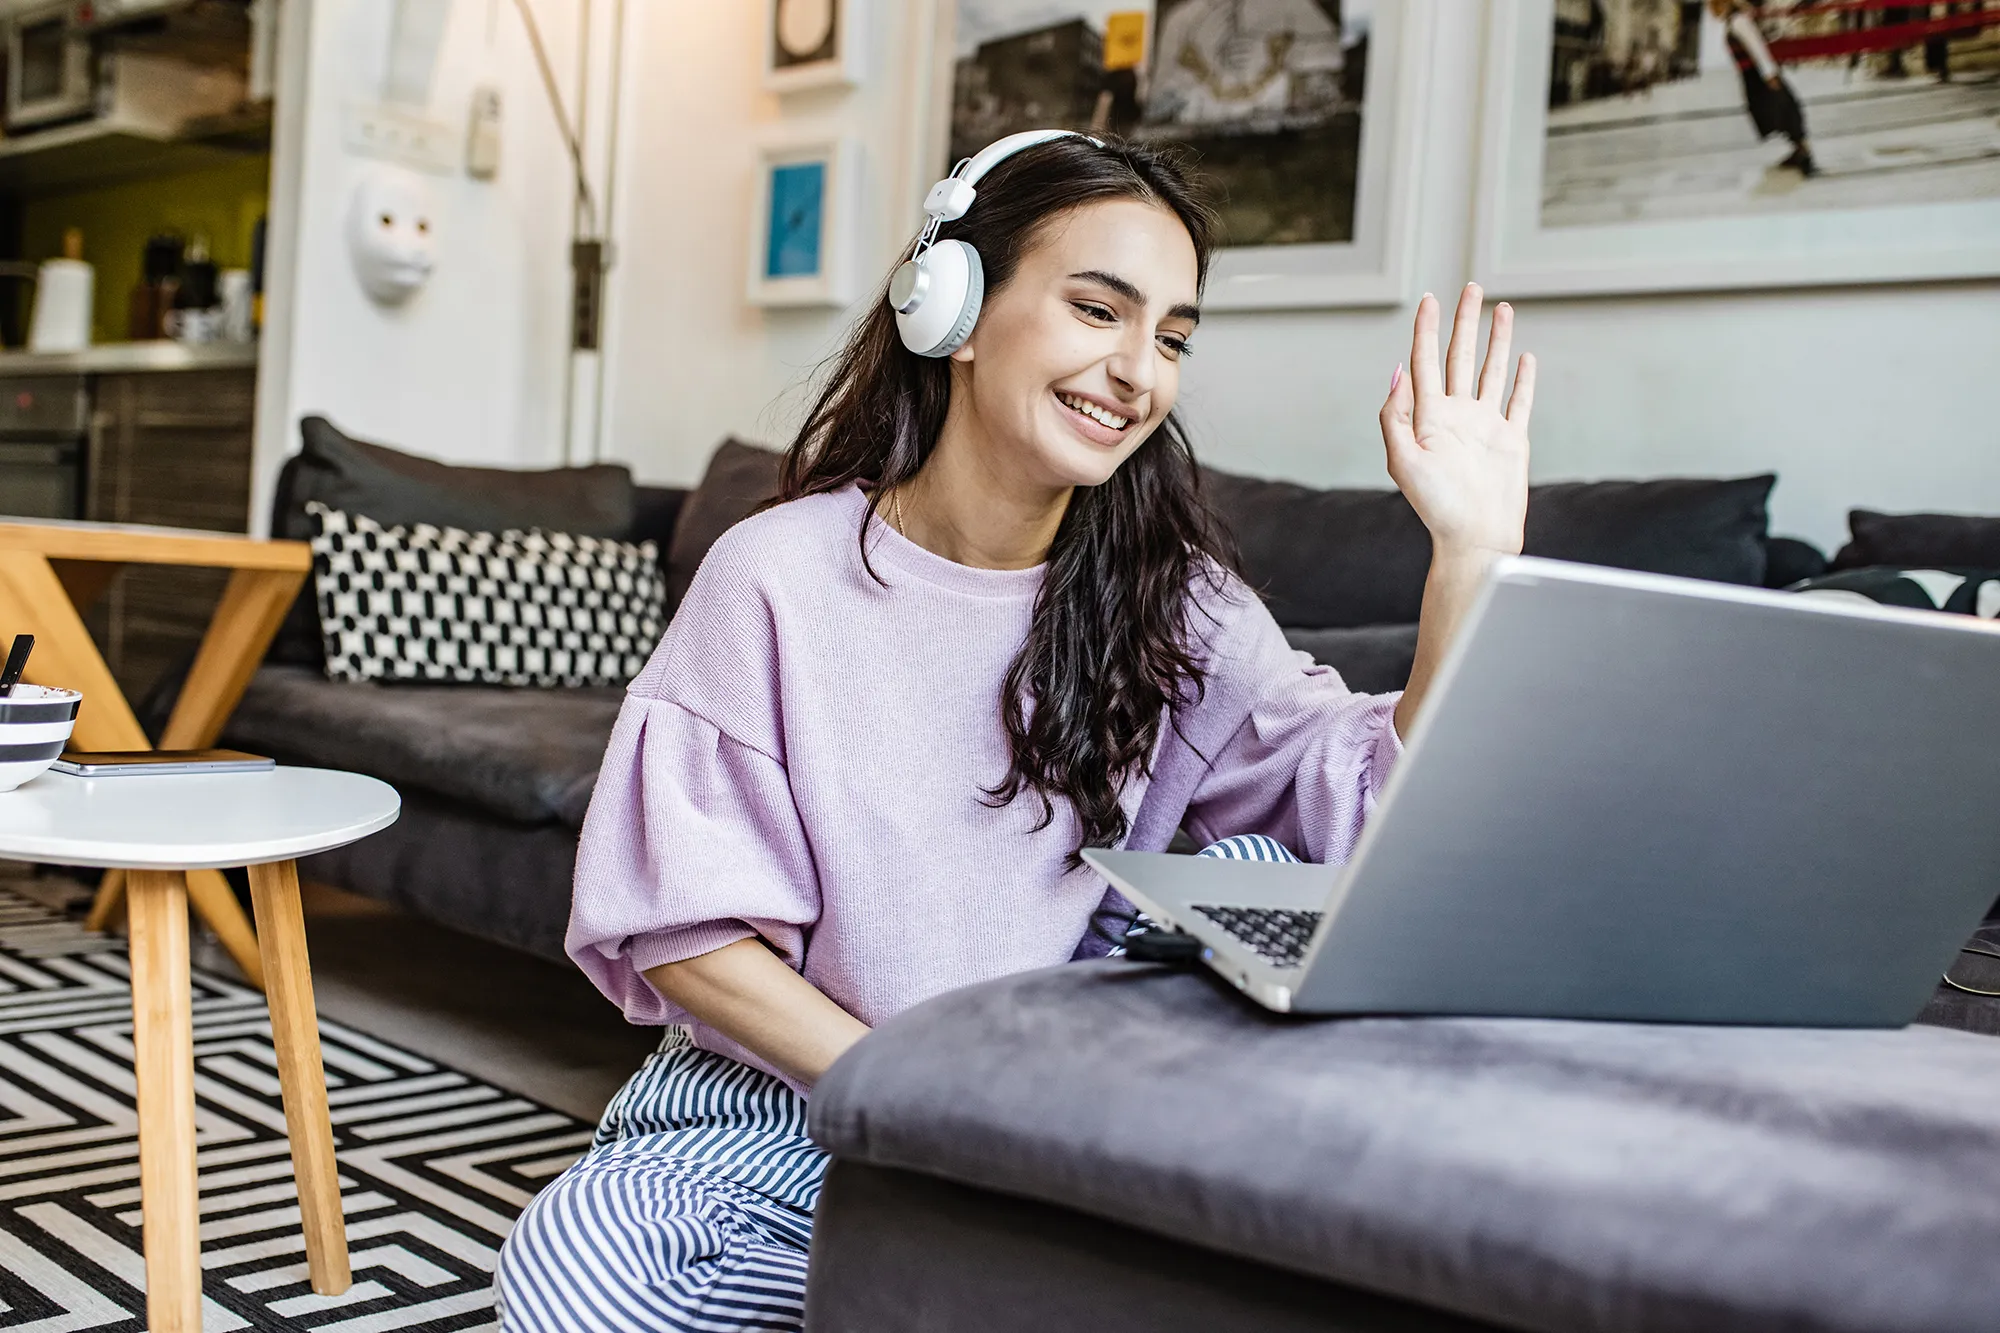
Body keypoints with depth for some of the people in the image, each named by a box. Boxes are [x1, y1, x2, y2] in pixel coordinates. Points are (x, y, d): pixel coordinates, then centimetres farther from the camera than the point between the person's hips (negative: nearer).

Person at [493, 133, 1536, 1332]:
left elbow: (1391, 813, -13)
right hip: (787, 1103, -2)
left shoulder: (1174, 604, -1)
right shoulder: (777, 579, -10)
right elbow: (685, 931, -11)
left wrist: (1475, 542, -23)